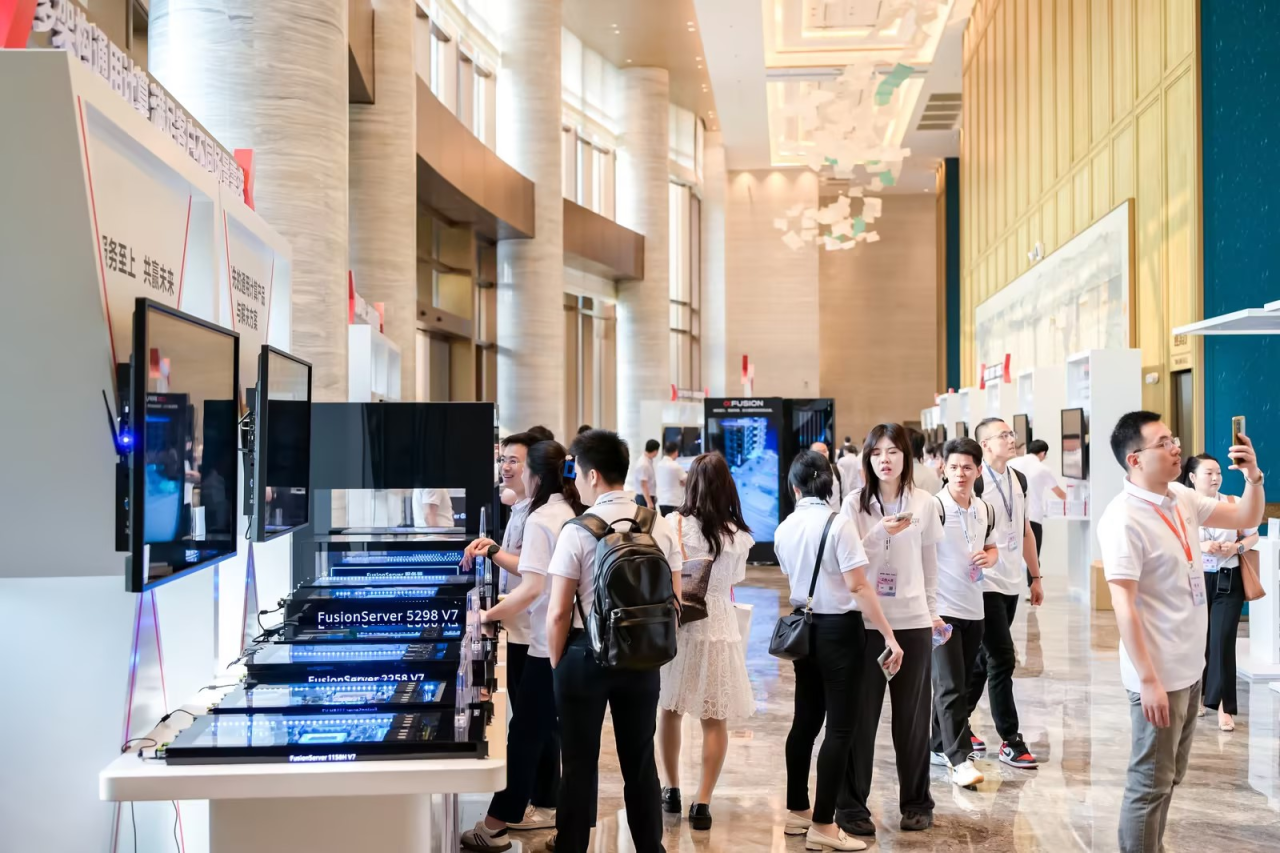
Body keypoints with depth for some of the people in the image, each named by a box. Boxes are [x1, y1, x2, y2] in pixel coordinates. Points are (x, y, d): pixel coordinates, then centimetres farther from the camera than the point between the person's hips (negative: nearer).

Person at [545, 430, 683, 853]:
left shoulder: (578, 530, -14)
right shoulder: (660, 525, -1)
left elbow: (558, 613, -13)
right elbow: (673, 602, 5)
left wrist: (557, 663, 1)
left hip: (587, 655, -4)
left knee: (580, 763, 9)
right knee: (640, 761, 14)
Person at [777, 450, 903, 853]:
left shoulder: (784, 530, 4)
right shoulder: (838, 524, -16)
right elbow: (858, 587, -20)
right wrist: (889, 635, -17)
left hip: (805, 628, 7)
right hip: (839, 629, -7)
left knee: (805, 721, 16)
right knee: (839, 728, -1)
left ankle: (797, 812, 25)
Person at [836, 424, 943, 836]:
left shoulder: (924, 503, 2)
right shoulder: (854, 503, -3)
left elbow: (929, 562, 10)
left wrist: (932, 610, 14)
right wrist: (881, 533, -22)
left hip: (912, 621, 1)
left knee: (912, 716, 10)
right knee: (860, 715, 4)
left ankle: (916, 802, 25)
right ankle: (852, 804, 15)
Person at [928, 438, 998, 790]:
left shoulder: (986, 510, 7)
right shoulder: (934, 508, -13)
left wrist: (989, 557, -2)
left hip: (973, 609, 6)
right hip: (941, 609, -6)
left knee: (958, 685, 12)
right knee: (951, 686, -8)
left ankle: (938, 746, 24)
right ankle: (959, 759, -6)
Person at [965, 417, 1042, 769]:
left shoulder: (1019, 480, 11)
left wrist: (1035, 576, 18)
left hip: (1011, 583, 8)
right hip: (986, 583, -8)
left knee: (984, 658, 14)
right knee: (1002, 659, -6)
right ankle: (1010, 741, 2)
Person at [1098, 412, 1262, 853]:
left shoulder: (1182, 498, 5)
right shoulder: (1124, 518, -20)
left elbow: (1247, 518, 14)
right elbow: (1123, 605, -22)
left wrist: (1253, 475, -6)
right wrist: (1148, 679, -23)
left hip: (1189, 668, 9)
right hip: (1159, 675, -8)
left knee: (1169, 776, 20)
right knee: (1150, 783, 3)